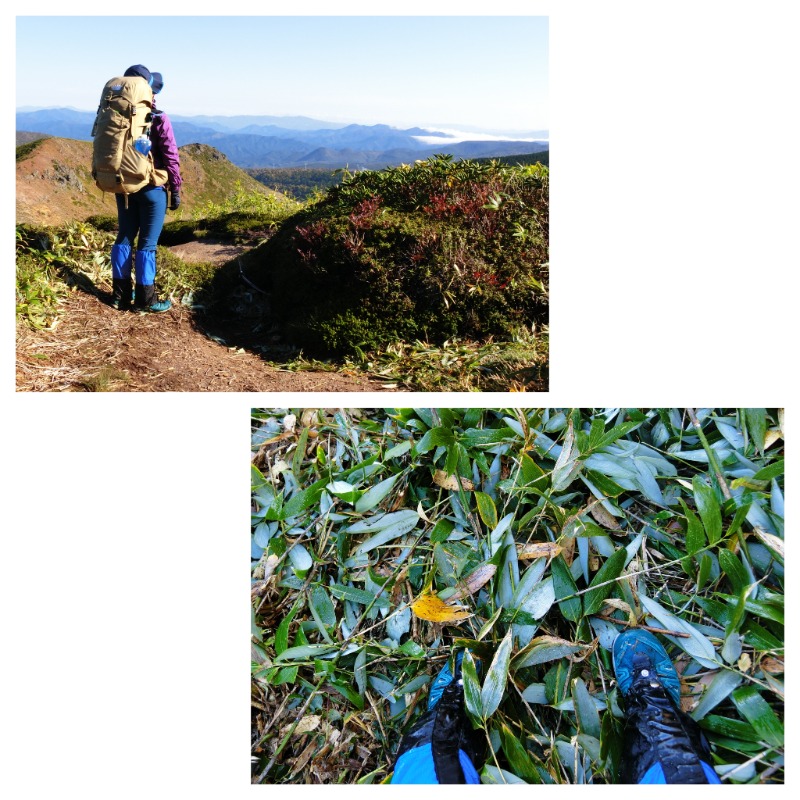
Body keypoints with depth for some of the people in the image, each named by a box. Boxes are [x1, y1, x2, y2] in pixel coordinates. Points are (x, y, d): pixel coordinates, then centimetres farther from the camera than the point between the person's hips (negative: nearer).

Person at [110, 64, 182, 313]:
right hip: (151, 187, -6)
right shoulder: (157, 117, -13)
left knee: (124, 237, 13)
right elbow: (170, 156, -13)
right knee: (147, 243, -1)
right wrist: (175, 189, -4)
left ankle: (121, 294, 17)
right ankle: (145, 300, 4)